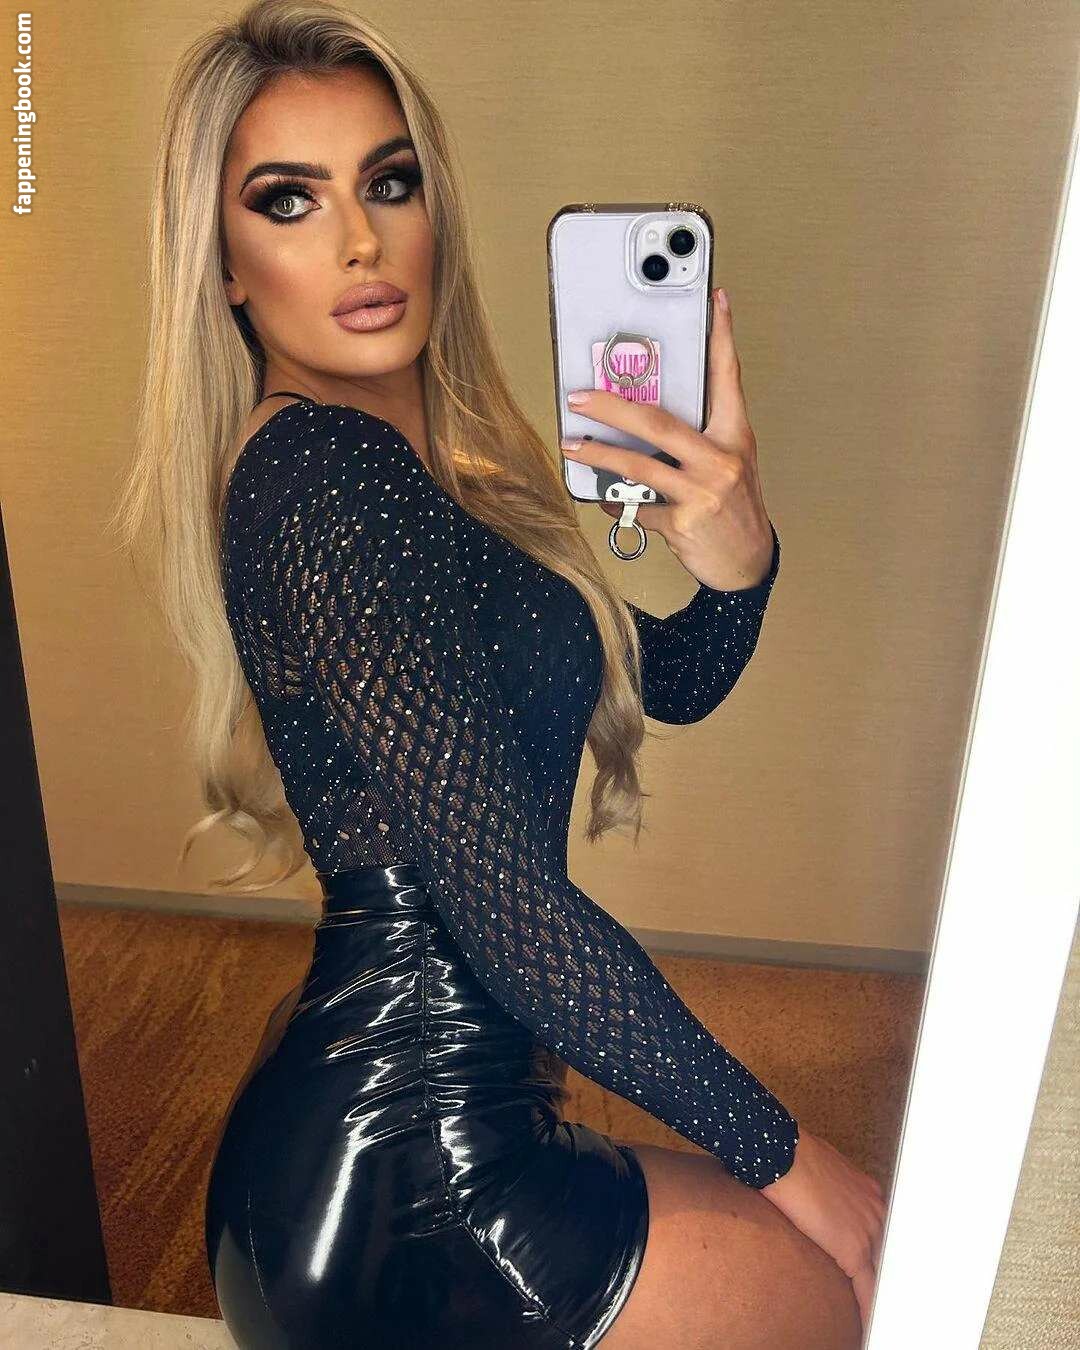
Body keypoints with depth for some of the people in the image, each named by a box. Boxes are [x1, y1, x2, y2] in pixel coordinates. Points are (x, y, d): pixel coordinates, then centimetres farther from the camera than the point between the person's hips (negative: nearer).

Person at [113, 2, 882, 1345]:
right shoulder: (320, 476, -21)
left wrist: (735, 561, -12)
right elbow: (510, 908, -24)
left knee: (845, 1216, 24)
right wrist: (772, 1145, -11)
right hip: (401, 1186, -8)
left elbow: (666, 682, 10)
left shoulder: (430, 457, 8)